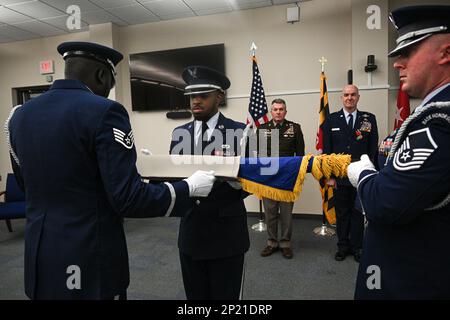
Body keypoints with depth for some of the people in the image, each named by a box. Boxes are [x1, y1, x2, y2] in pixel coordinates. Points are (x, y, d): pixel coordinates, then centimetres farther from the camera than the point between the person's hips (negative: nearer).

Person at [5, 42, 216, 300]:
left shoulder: (20, 114, 4)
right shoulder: (104, 112, -17)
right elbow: (128, 199, -22)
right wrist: (189, 187, -9)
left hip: (40, 255, 7)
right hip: (90, 257, -6)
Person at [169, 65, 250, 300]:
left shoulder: (240, 132, -6)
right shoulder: (180, 133, 7)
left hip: (226, 233, -3)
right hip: (190, 232, 4)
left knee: (225, 296, 12)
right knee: (195, 296, 19)